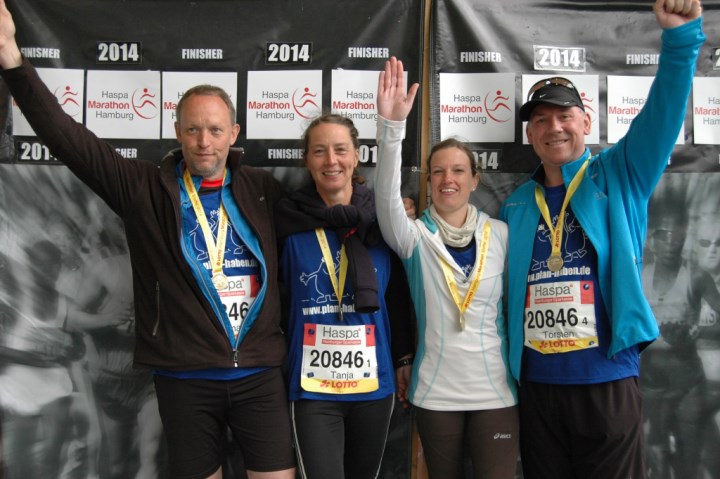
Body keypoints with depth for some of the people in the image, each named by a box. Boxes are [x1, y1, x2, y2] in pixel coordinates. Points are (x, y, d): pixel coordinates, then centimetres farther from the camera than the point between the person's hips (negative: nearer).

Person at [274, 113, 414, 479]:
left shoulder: (383, 218, 0)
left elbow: (399, 297, 7)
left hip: (375, 384, 3)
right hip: (313, 388, -2)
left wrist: (405, 359, 7)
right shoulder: (290, 220, -5)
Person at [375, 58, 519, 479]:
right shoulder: (416, 235, -5)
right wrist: (392, 126, -37)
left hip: (496, 389, 0)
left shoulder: (502, 234, 0)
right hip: (435, 392, 0)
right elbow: (387, 201, -24)